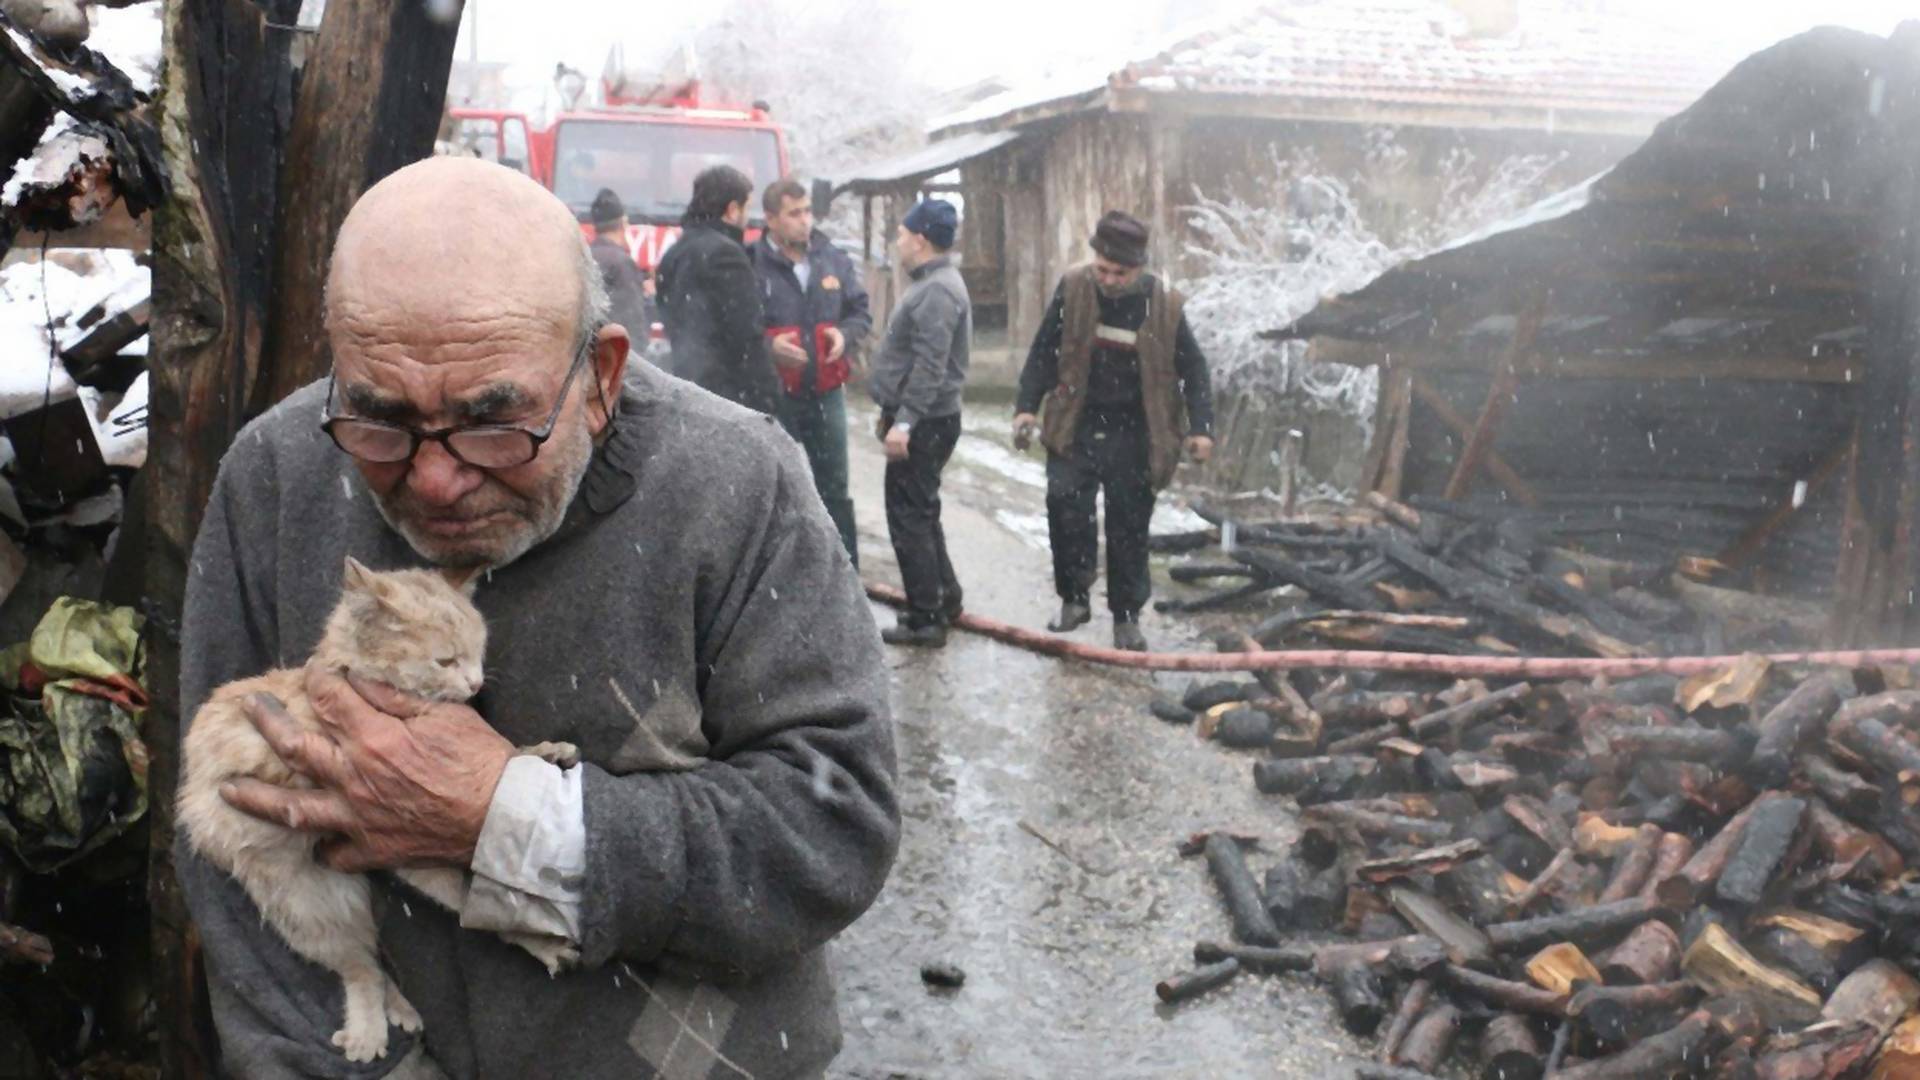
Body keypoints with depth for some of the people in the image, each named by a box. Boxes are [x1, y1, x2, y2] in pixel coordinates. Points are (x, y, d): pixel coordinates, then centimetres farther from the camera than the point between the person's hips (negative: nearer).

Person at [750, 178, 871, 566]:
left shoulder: (834, 260, 4)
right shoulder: (752, 264, -11)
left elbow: (860, 312, 15)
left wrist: (846, 334, -6)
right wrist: (768, 346, -23)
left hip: (826, 392, 4)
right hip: (772, 396, -4)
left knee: (834, 487, 14)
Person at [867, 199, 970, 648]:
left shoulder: (938, 290, -19)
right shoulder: (931, 283, 15)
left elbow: (930, 366, -26)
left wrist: (904, 420, -27)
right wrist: (892, 411, 23)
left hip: (924, 423, -11)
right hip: (921, 419, 11)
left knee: (909, 517, -5)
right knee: (921, 513, 18)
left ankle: (926, 618, 0)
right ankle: (945, 598, 28)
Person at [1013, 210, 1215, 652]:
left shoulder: (1164, 305, -9)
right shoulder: (1073, 288, -6)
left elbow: (1193, 369, 0)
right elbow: (1044, 350, 3)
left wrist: (1200, 427, -10)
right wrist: (1027, 405, -4)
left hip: (1133, 436, 0)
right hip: (1076, 428, 1)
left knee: (1128, 529, 5)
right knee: (1064, 500, -17)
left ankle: (1126, 617, 21)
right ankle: (1074, 597, 1)